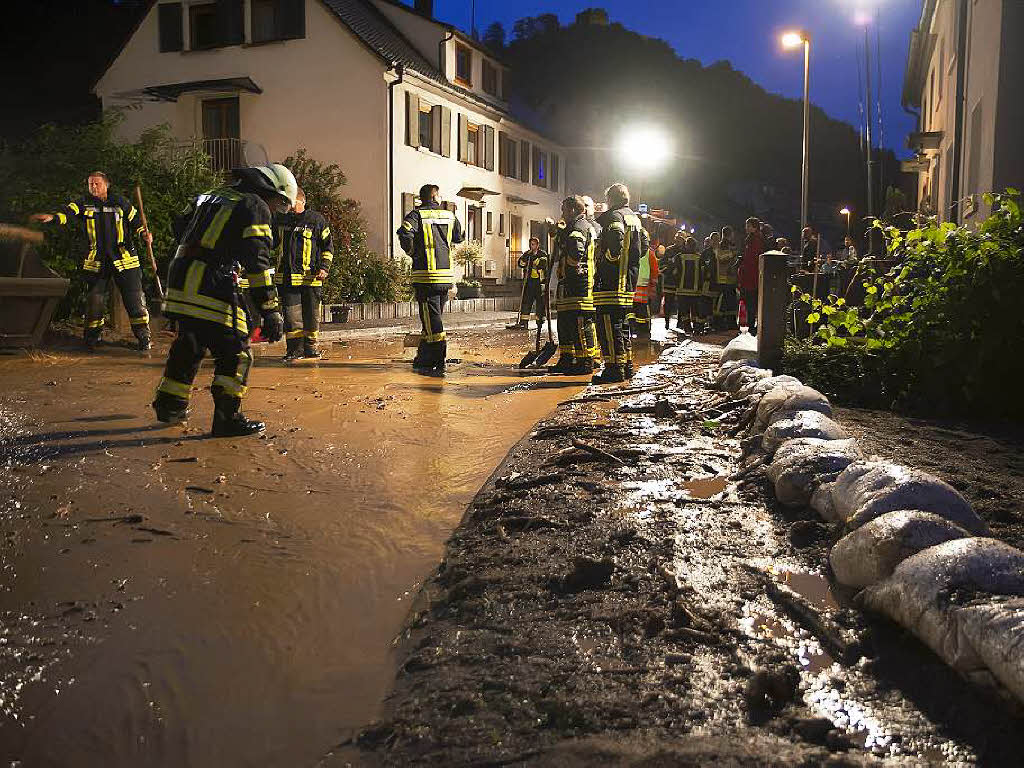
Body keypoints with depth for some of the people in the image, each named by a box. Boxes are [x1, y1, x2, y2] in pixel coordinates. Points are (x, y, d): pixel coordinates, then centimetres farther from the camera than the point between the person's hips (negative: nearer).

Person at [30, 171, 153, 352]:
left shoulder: (120, 202, 2)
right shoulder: (84, 203, 4)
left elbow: (136, 221, 8)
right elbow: (68, 211, -14)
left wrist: (144, 234, -12)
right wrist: (52, 217, -34)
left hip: (124, 258, -2)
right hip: (96, 261, 2)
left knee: (134, 298, -1)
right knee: (94, 299, 6)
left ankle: (143, 337, 10)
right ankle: (91, 339, 20)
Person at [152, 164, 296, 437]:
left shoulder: (211, 196, 23)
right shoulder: (256, 207, -4)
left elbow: (180, 227, 27)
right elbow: (257, 260, -14)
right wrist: (270, 309, -16)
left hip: (179, 283, 8)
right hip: (211, 290, -8)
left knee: (187, 347, 23)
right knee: (235, 353, 0)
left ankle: (169, 405, 33)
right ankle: (227, 418, -2)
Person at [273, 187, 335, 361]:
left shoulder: (317, 220, 1)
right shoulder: (280, 220, 12)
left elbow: (328, 246, 5)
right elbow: (272, 243, 26)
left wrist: (324, 267, -5)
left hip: (311, 277, -2)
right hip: (287, 275, 2)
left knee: (311, 313, 5)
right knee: (291, 314, -2)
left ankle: (310, 346, 17)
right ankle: (295, 347, 5)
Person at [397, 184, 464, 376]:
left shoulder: (417, 214, -3)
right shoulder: (449, 215, 9)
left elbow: (405, 233, -20)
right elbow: (459, 237, 21)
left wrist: (412, 252, -4)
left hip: (425, 276, -4)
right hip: (446, 275, 4)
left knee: (432, 322, -3)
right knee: (433, 319, 14)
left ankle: (437, 364, -7)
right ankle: (422, 362, 23)